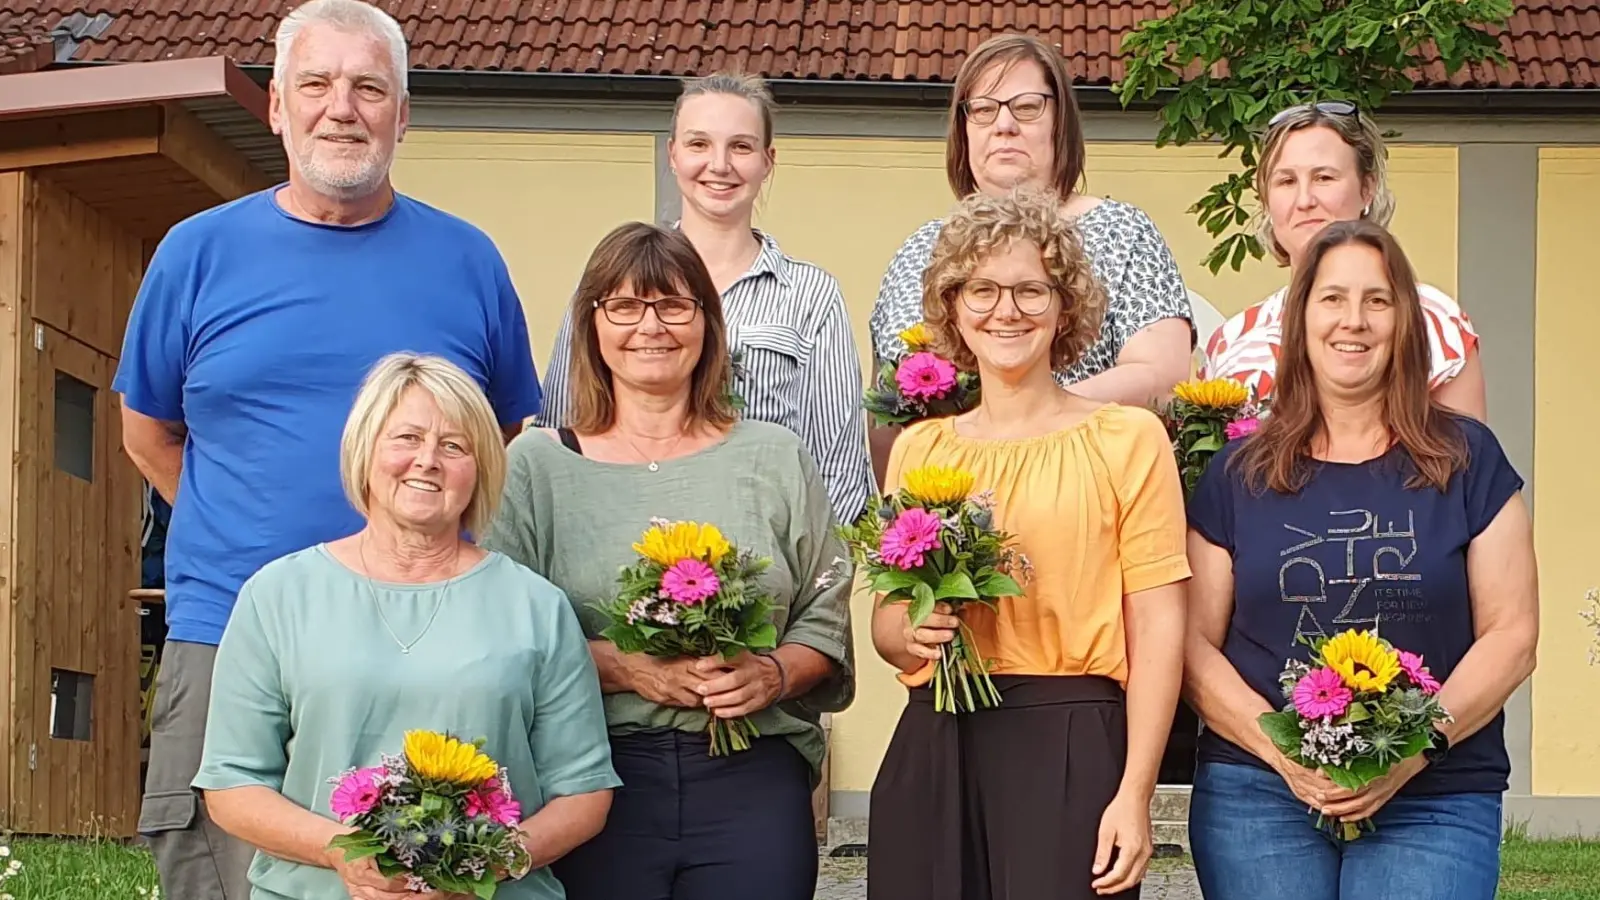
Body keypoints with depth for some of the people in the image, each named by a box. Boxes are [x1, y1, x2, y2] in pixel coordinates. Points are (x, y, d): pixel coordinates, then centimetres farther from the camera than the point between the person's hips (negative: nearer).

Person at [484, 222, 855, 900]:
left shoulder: (775, 459, 11)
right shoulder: (538, 465, 6)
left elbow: (826, 621, 10)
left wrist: (774, 674, -9)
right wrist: (625, 667, -14)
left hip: (752, 779, 1)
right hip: (596, 774, -1)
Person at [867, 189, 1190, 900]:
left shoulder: (1128, 440, 0)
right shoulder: (918, 449, 12)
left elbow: (1157, 627, -5)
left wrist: (1134, 794, -12)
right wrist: (913, 635, -6)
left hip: (1072, 753, -3)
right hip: (933, 753, 4)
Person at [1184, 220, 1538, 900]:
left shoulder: (1466, 461, 6)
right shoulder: (1238, 473, 8)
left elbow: (1512, 631, 3)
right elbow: (1194, 642, 5)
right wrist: (1283, 753, -11)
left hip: (1434, 802, 0)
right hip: (1258, 797, 1)